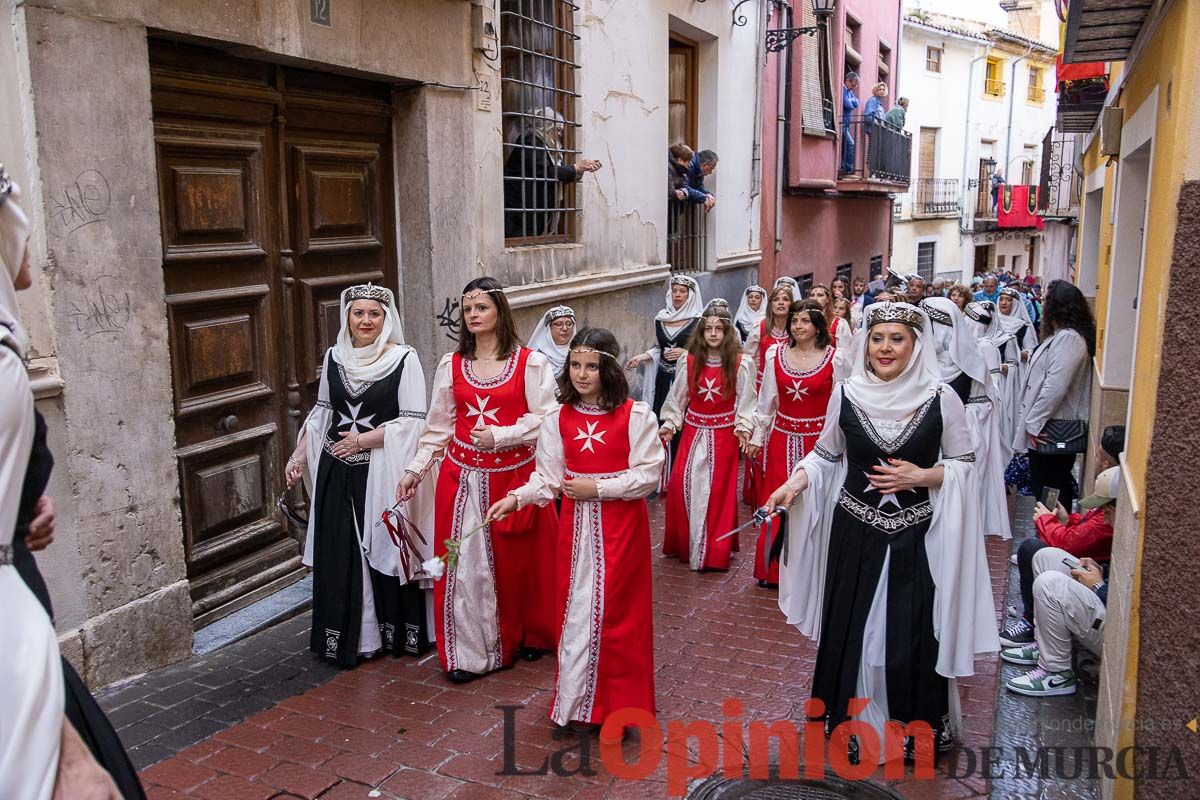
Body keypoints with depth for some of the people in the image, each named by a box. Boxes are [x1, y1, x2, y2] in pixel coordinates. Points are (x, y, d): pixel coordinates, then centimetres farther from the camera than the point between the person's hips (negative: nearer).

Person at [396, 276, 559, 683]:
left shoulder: (529, 362, -3)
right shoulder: (451, 365, 6)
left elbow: (544, 417, -8)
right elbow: (438, 426, 9)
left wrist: (499, 436, -17)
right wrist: (415, 469, 3)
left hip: (515, 475, -2)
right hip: (464, 477, 2)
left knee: (519, 559, 9)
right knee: (465, 562, 3)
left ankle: (529, 635, 29)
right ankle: (470, 651, 14)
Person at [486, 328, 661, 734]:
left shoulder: (635, 415, -7)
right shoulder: (558, 419, 3)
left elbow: (648, 475, -9)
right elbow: (548, 477, 1)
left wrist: (597, 488, -15)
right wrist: (516, 498, -16)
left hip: (621, 524, -3)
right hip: (576, 524, 3)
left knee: (617, 611, 3)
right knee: (576, 608, 7)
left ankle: (619, 703, 20)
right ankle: (576, 702, 21)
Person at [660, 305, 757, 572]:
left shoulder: (741, 363, -6)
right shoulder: (689, 361, -1)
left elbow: (746, 400, -2)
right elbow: (678, 397, 6)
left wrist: (744, 428, -11)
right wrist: (669, 424, 1)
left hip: (724, 433, -2)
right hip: (693, 431, 2)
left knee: (719, 490, 2)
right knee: (682, 486, -2)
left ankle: (714, 552, 15)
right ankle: (684, 543, 18)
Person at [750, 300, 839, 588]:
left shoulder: (834, 359, -6)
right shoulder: (775, 355, 2)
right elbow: (766, 401, 8)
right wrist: (758, 436, 10)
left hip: (818, 440, -2)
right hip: (781, 439, 2)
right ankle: (774, 569, 20)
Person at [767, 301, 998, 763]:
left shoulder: (941, 398, -8)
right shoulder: (846, 394, -3)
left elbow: (965, 464, -1)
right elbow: (826, 455, 7)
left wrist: (922, 476, -16)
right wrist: (795, 483, -9)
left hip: (916, 535, -1)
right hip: (855, 532, 2)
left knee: (912, 634, 4)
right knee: (852, 630, 10)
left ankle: (915, 726, 27)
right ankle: (854, 722, 30)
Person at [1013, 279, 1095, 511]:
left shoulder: (1068, 338, -17)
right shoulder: (1062, 335, 15)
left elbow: (1055, 386, -24)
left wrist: (1034, 423, -17)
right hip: (1051, 426, 10)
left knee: (1045, 490, -5)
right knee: (1059, 486, 15)